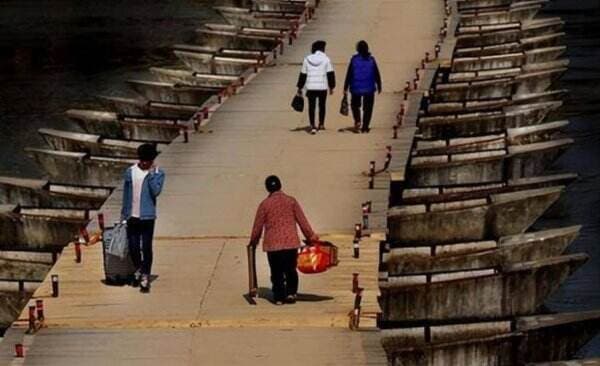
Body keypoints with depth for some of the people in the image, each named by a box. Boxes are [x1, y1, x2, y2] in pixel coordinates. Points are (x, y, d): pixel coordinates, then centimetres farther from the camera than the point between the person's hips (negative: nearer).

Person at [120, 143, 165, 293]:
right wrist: (123, 213, 14)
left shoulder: (158, 173, -3)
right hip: (132, 216, 3)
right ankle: (138, 270, 33)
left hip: (147, 216, -3)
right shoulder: (130, 171, 5)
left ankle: (145, 278, 5)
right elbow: (126, 193, 12)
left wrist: (151, 174, -19)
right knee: (133, 247, 8)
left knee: (146, 247, -3)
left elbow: (156, 191, -17)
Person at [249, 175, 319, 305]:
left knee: (277, 272, 8)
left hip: (272, 244, -1)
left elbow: (258, 225, 2)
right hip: (291, 242, 1)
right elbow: (302, 221, 2)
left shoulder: (264, 204, -2)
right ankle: (291, 293, 6)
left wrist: (254, 241, 18)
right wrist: (311, 236, 10)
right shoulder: (291, 201, 1)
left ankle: (279, 297, 9)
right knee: (291, 269, 14)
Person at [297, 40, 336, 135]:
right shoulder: (326, 59, -2)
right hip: (322, 87, -1)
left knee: (311, 107, 1)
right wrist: (331, 87, 4)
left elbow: (303, 75, 7)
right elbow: (330, 74, -3)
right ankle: (321, 124, 28)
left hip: (310, 88, 1)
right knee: (322, 105, 17)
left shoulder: (307, 59, 4)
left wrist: (300, 88, 12)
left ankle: (313, 126, -10)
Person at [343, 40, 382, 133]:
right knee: (368, 108, 9)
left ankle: (357, 120, -5)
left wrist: (345, 88, 0)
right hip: (369, 88, 1)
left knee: (355, 105, 18)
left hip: (356, 88, -1)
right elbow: (377, 75, 3)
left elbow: (349, 75, -5)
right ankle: (365, 128, 7)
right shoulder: (371, 60, -2)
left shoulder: (354, 59, -6)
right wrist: (379, 87, 14)